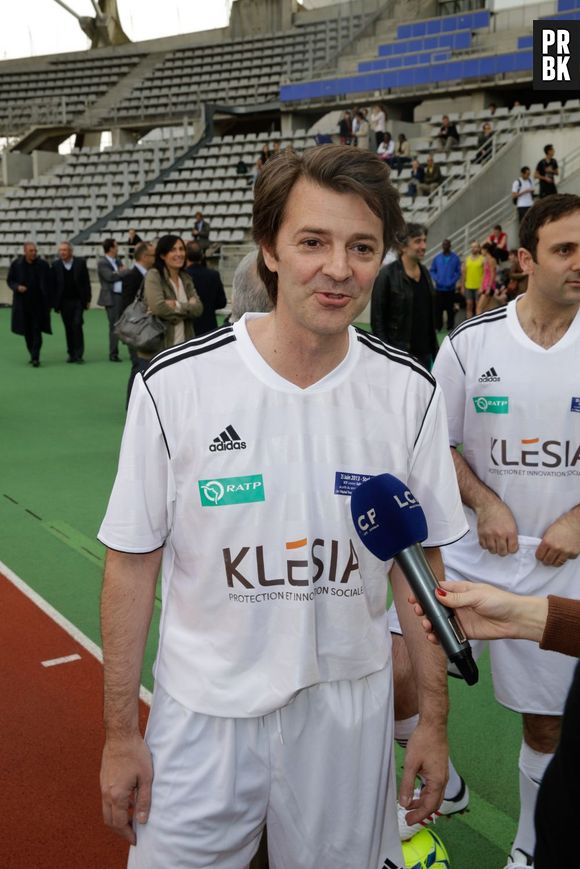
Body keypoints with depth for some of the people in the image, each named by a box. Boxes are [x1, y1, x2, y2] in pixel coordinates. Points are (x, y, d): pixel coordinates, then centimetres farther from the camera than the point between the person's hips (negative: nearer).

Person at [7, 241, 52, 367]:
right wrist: (17, 287, -13)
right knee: (27, 331, 9)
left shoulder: (43, 264, -3)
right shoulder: (16, 264, 0)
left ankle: (35, 358, -7)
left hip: (39, 303, -2)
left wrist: (49, 303, -2)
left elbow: (49, 284, 0)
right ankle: (33, 355, 23)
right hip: (22, 303, 2)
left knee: (36, 331, -6)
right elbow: (9, 280, 9)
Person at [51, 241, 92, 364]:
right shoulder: (55, 265, 1)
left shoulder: (81, 262, -1)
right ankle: (71, 354, 13)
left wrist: (88, 299, -2)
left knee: (77, 325, -10)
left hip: (78, 300, -1)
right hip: (64, 302, 2)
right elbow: (53, 286, 1)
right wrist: (55, 304, -3)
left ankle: (78, 354, -6)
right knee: (68, 328, 5)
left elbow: (86, 282, 1)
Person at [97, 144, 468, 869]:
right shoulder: (174, 385, -15)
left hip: (351, 711, 2)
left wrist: (433, 719, 5)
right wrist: (120, 734, -2)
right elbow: (132, 562, -6)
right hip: (204, 719, -1)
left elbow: (418, 560, 2)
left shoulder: (409, 392, -7)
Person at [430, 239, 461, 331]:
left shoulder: (455, 258, 0)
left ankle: (450, 327, 14)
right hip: (439, 288, 2)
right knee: (438, 309, 3)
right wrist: (436, 279, -9)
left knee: (450, 309, 4)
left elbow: (458, 272, -2)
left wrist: (452, 282, -14)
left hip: (450, 288, -1)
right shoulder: (437, 258, 6)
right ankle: (437, 327, 13)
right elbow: (432, 271, 8)